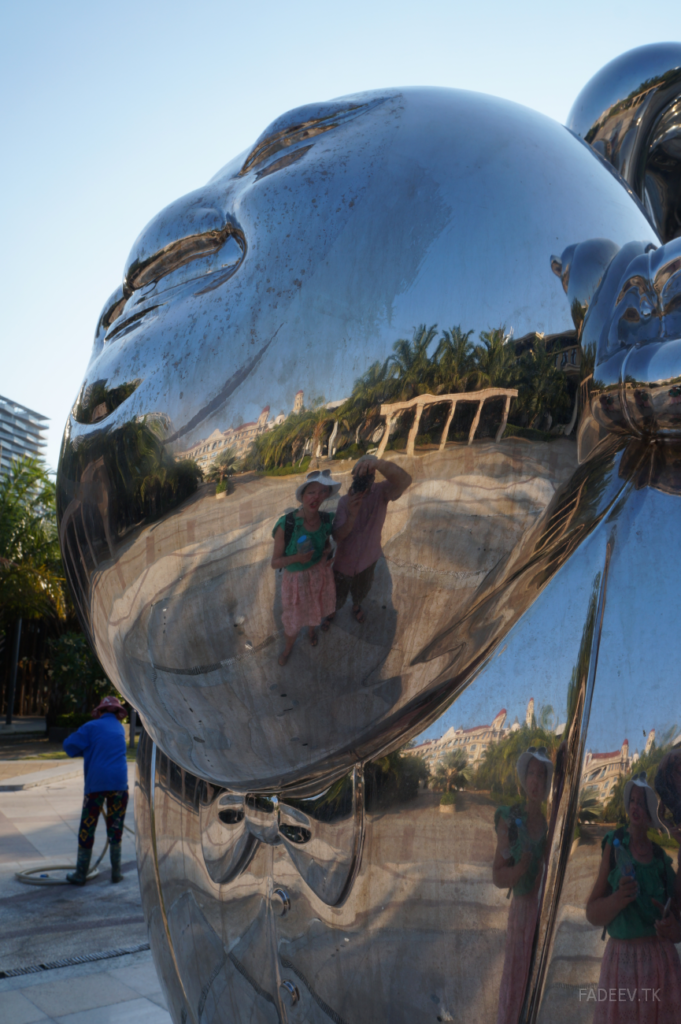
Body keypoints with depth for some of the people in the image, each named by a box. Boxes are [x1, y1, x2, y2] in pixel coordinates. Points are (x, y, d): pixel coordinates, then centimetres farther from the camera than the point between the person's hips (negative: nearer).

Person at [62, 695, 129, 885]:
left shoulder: (92, 727, 0)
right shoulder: (120, 729, 14)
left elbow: (70, 745, -1)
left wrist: (86, 751, 14)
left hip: (96, 783, -3)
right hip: (119, 783, 3)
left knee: (87, 827, 7)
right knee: (115, 827, 13)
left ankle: (80, 874, 13)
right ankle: (116, 872, 16)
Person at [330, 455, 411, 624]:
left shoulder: (381, 492, -24)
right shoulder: (345, 501, -20)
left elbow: (404, 481, -48)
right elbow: (337, 537, -23)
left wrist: (379, 463, -68)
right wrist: (352, 516, -43)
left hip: (368, 559, 1)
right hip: (345, 561, -1)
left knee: (361, 592, 29)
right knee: (338, 598, 17)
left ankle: (356, 605, 62)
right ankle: (331, 614, 49)